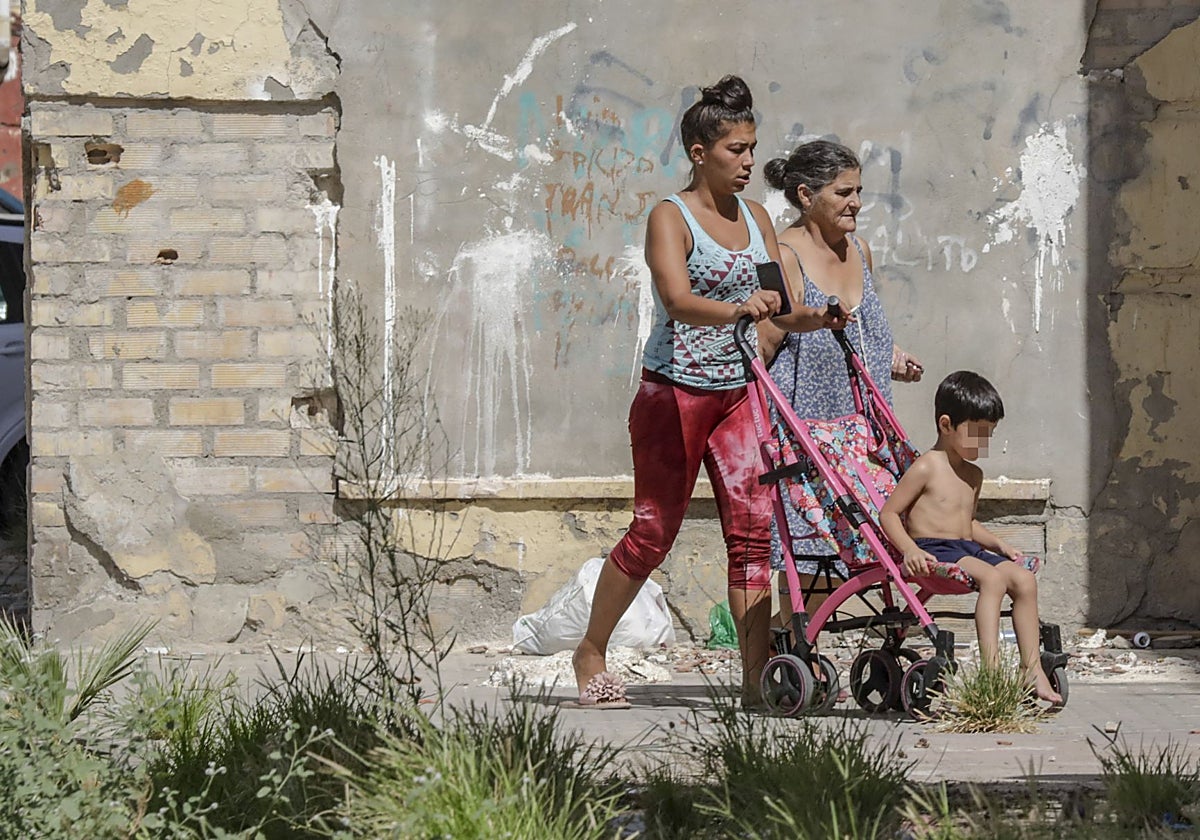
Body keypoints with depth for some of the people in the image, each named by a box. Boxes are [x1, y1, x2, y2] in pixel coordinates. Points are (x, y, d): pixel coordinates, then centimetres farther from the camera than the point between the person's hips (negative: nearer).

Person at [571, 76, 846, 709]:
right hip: (674, 391, -5)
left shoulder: (755, 218, 11)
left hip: (738, 392, 5)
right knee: (653, 531, 1)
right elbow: (677, 301, -25)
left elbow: (779, 310, 9)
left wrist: (812, 318, -13)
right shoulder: (670, 217, -8)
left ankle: (757, 674, -6)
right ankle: (591, 653, 19)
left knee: (753, 527, -5)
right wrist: (740, 310, -43)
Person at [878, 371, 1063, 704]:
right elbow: (888, 513, -8)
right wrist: (910, 550, -23)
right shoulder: (926, 469, -7)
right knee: (992, 577, -31)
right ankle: (991, 664, -37)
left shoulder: (973, 475, 19)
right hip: (934, 550, -8)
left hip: (967, 549, 8)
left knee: (1024, 578, -11)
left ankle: (1032, 668, -9)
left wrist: (997, 544, 15)